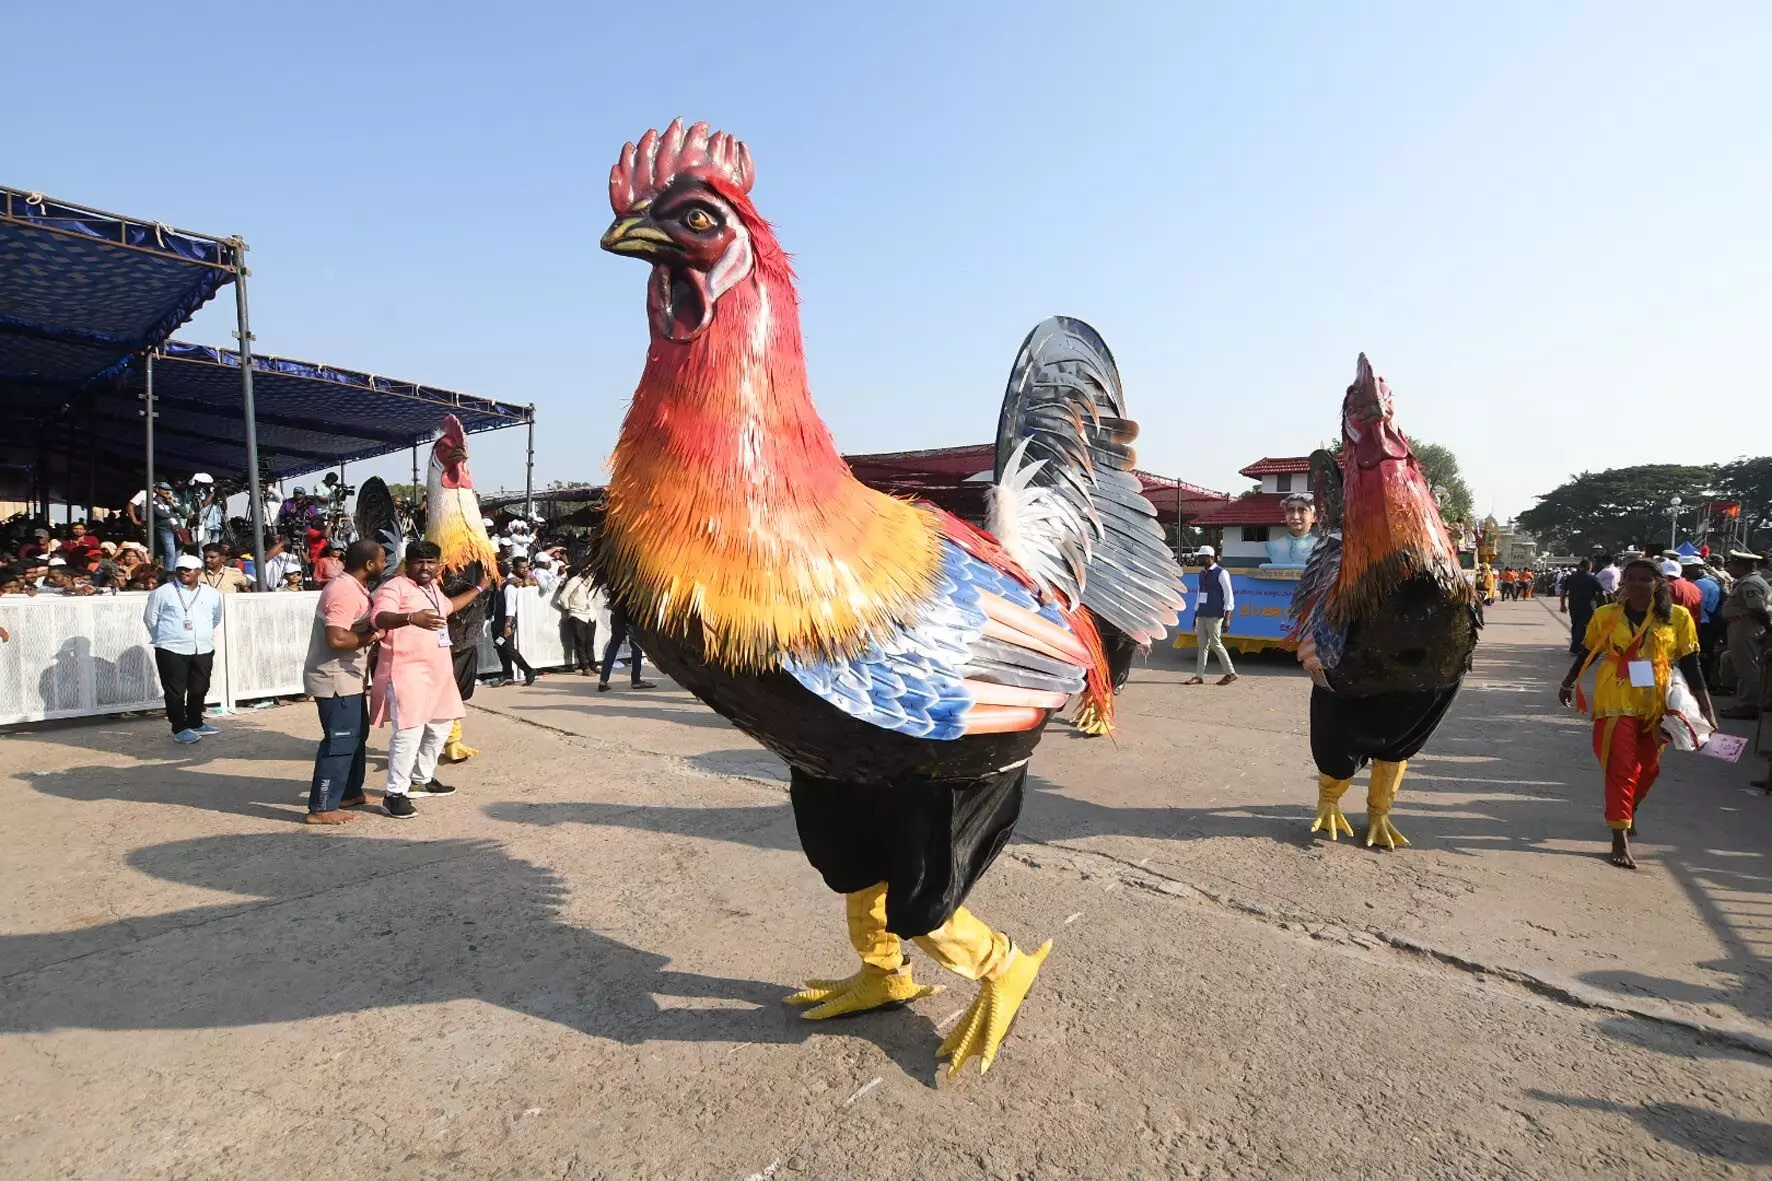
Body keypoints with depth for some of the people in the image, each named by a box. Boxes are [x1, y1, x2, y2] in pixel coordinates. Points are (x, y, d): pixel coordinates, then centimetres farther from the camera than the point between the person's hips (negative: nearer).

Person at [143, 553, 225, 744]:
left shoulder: (211, 594, 9)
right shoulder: (162, 592, -1)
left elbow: (216, 619, 22)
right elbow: (150, 618, 6)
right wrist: (164, 638, 11)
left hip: (203, 650, 4)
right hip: (172, 651, -4)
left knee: (199, 690, 11)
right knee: (175, 691, -2)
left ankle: (195, 723, 25)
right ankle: (179, 729, 3)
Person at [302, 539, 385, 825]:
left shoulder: (352, 587, 10)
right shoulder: (345, 592, -23)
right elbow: (337, 639, -32)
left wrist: (374, 627, 0)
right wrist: (370, 637, -18)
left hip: (345, 678, 11)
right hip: (335, 681, -11)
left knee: (356, 736, 20)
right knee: (340, 742, -5)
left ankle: (349, 792, 32)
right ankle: (321, 808, 2)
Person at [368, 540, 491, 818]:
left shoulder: (433, 588, 16)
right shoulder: (394, 587, -11)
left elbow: (449, 606, 39)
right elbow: (379, 618, -30)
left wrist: (479, 588, 44)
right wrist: (411, 618, -49)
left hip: (437, 671, 10)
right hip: (407, 672, -9)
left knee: (439, 727, 19)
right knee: (409, 732, -14)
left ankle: (422, 779, 35)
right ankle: (394, 793, -4)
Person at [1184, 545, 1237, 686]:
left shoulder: (1221, 573, -7)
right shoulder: (1202, 574, 15)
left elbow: (1229, 597, -9)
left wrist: (1227, 618, -16)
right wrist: (1195, 616, 18)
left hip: (1215, 616, -7)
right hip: (1202, 615, 7)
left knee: (1215, 644, -5)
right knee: (1202, 645, 5)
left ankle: (1231, 673, 8)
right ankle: (1199, 676, 5)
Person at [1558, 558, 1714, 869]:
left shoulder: (1677, 617, -2)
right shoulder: (1606, 616, -3)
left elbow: (1690, 665, 1)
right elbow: (1587, 654, 10)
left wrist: (1706, 707, -3)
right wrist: (1567, 684, 19)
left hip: (1657, 703, 2)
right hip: (1616, 701, -2)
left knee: (1648, 767, 15)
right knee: (1620, 767, -3)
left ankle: (1628, 811, 43)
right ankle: (1620, 837, 1)